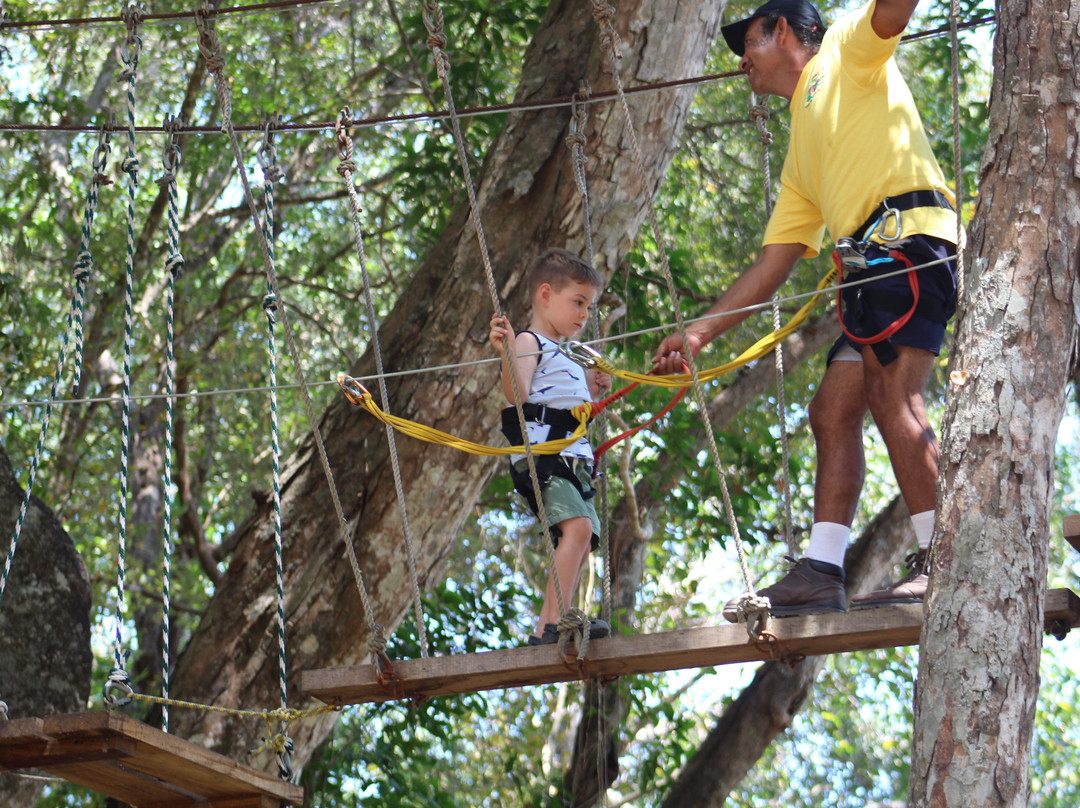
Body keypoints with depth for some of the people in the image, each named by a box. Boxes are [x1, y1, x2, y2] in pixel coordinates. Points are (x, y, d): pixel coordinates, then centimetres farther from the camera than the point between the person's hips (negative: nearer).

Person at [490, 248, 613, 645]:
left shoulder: (568, 357, 30)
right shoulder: (531, 343, 1)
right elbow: (517, 393, -19)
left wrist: (592, 391, 27)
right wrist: (507, 353, -34)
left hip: (574, 460, 10)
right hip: (540, 452, -10)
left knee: (582, 542, 4)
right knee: (577, 527, -26)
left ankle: (550, 627, 6)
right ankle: (550, 625, -31)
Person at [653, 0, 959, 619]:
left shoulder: (847, 51, 15)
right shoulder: (803, 154, 32)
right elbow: (773, 264, 29)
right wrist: (701, 331, 25)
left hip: (910, 235, -9)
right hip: (873, 265, 9)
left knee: (891, 396, -20)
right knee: (833, 412, 1)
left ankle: (940, 566, -24)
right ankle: (822, 573, -2)